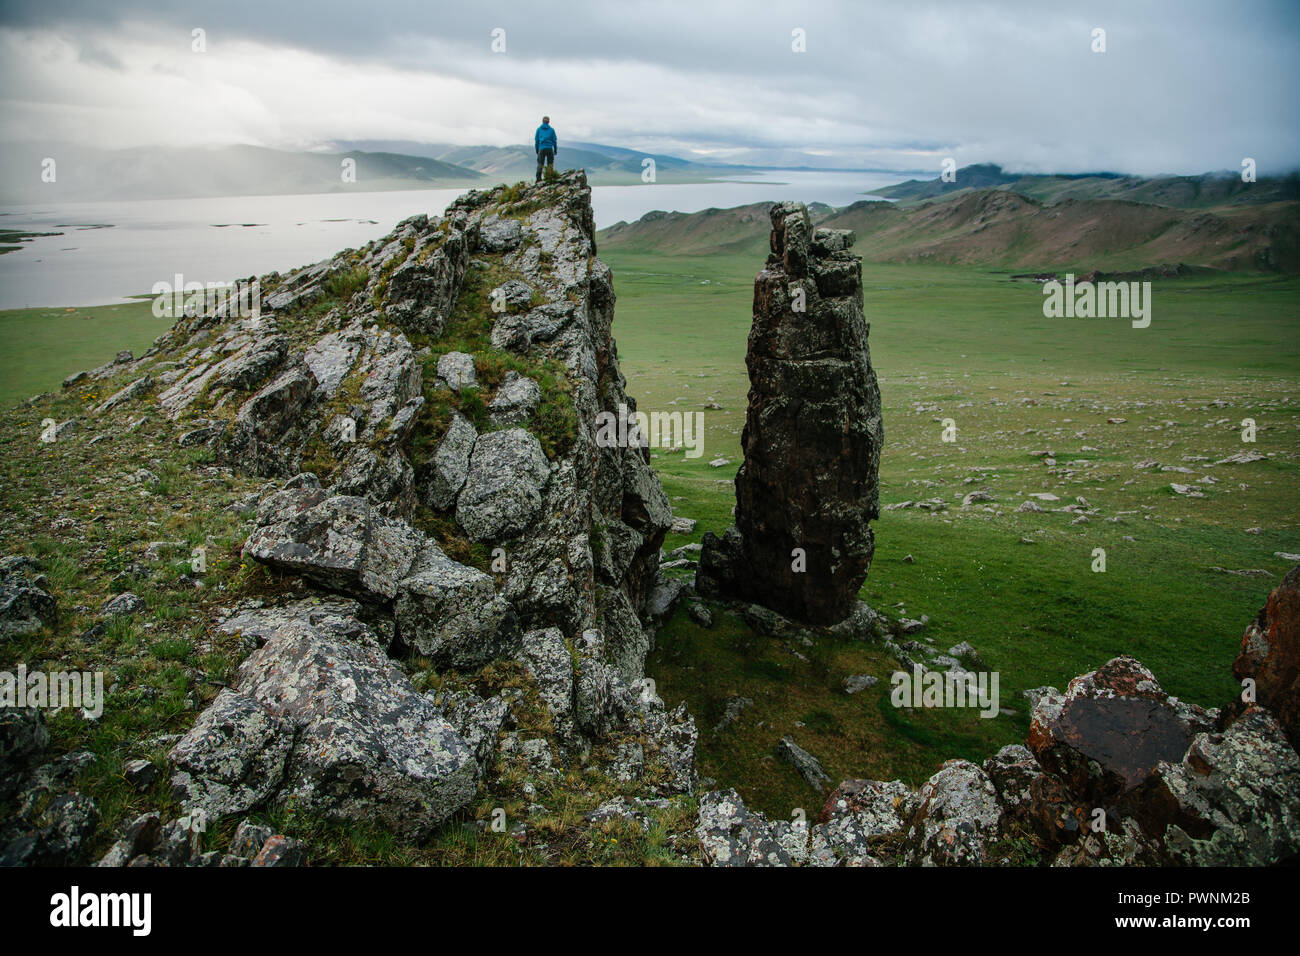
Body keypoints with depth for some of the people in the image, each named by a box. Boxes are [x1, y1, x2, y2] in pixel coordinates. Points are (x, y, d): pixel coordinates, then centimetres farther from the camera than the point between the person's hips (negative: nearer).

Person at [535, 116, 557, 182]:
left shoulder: (539, 129, 7)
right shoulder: (551, 130, 4)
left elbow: (536, 140, 8)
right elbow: (554, 140, 5)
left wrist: (537, 149, 15)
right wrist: (555, 149, 13)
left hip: (541, 149, 1)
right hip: (549, 148, -1)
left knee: (540, 164, 3)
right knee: (550, 164, 3)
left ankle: (538, 178, -4)